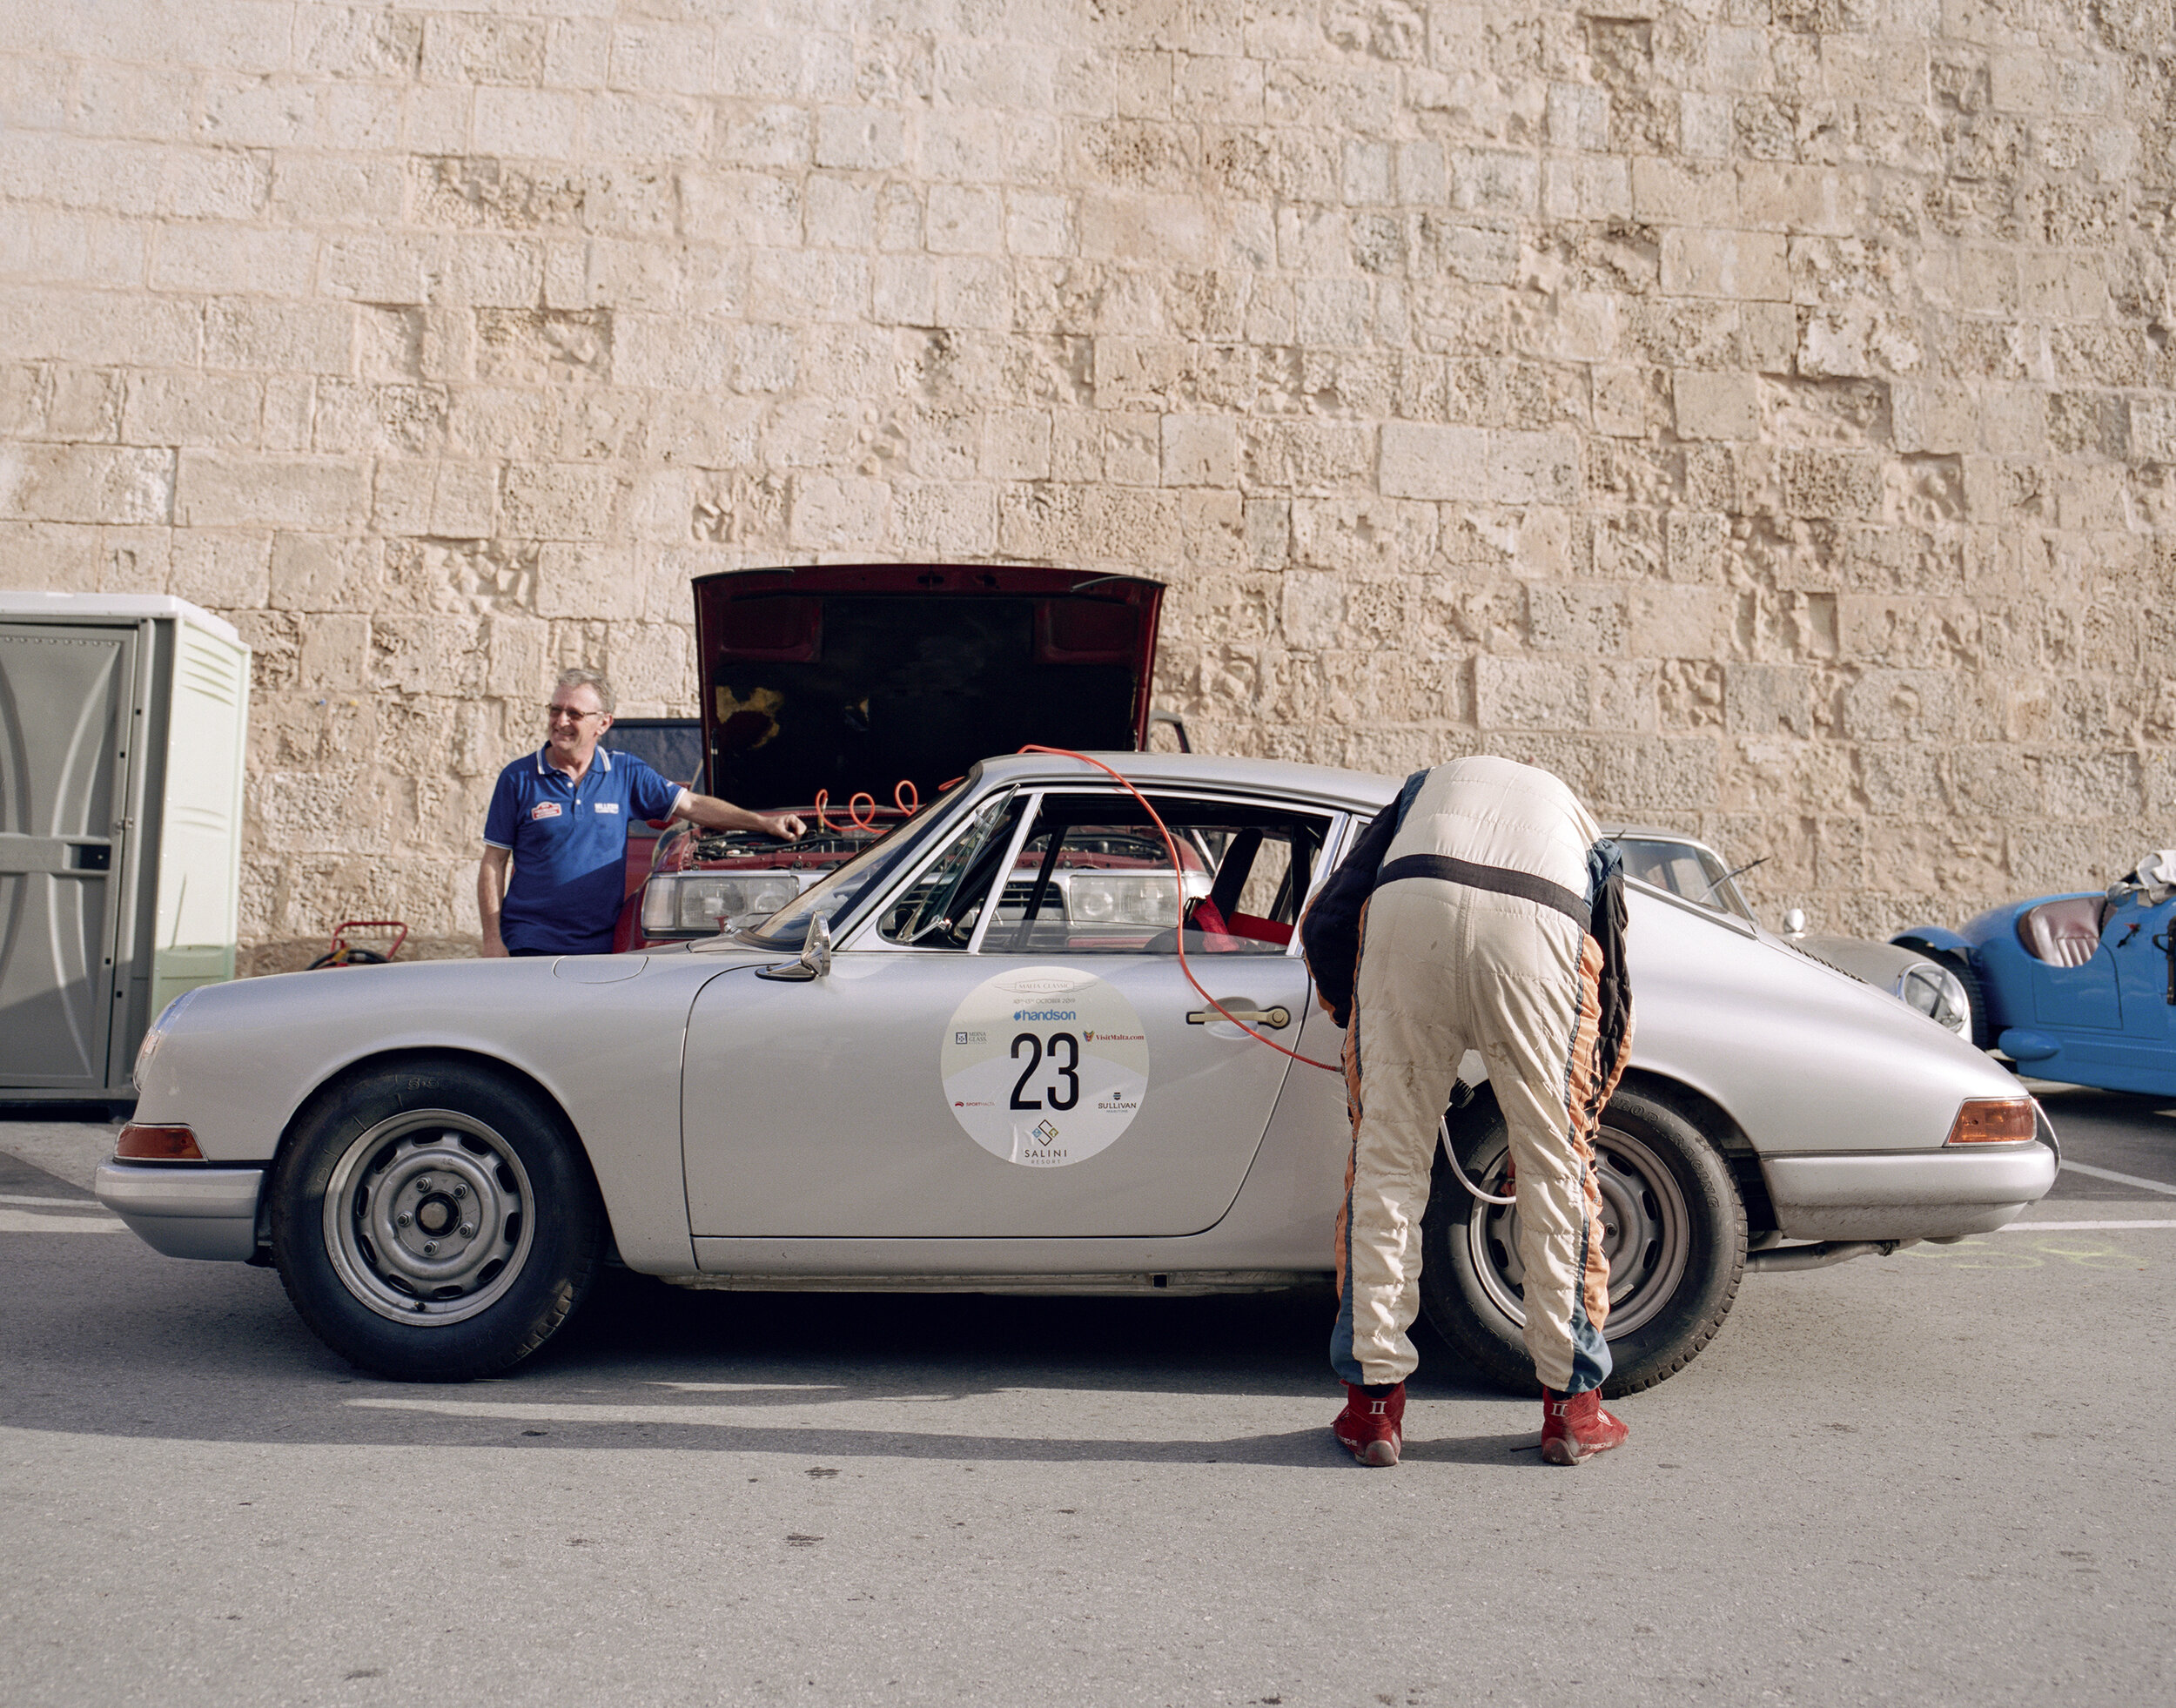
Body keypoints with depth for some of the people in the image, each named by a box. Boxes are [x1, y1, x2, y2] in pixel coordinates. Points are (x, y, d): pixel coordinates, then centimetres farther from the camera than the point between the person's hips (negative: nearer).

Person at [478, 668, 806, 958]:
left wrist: (763, 823, -1)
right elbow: (493, 863, 1)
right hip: (531, 945, -2)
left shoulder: (625, 773, 6)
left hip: (601, 946, 2)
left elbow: (693, 805, 9)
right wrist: (492, 938, -6)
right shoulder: (518, 778, 0)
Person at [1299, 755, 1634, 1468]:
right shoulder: (1586, 834, 39)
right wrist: (1576, 1120, 49)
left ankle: (1373, 1404, 17)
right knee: (1554, 1166, 14)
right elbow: (1614, 1001, 37)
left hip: (1410, 909, 0)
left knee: (1385, 1158, 11)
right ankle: (1572, 1406, 24)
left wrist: (1356, 1024, 39)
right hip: (1541, 930, 0)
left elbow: (1324, 921, 25)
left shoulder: (1425, 787, 39)